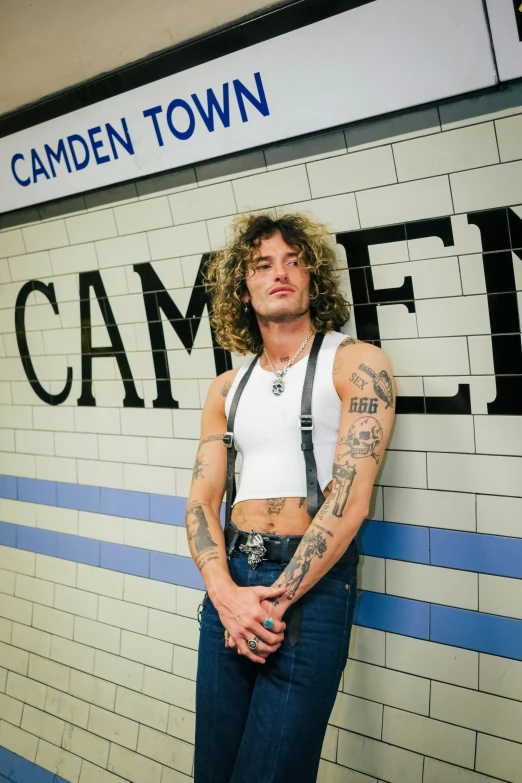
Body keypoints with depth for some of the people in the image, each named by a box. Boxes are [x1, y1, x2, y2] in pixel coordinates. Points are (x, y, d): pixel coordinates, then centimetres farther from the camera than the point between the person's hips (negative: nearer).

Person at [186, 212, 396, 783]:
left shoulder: (357, 365, -4)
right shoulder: (227, 390, 12)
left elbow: (350, 501, -12)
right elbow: (201, 500, 6)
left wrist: (275, 600, -14)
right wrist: (226, 593, -11)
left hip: (313, 583, -5)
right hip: (230, 577, 5)